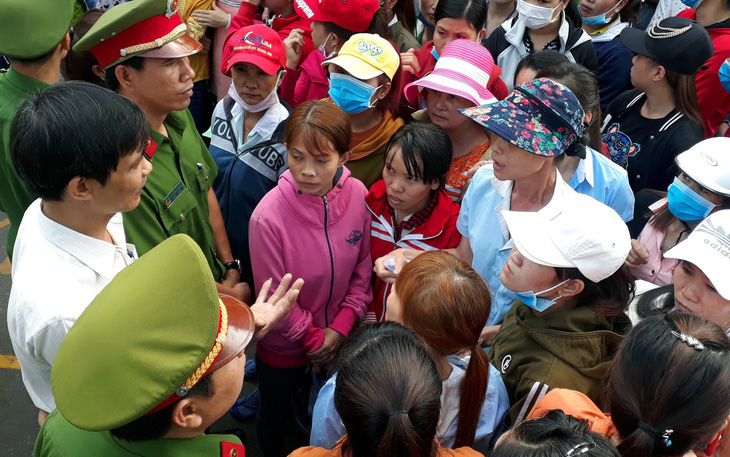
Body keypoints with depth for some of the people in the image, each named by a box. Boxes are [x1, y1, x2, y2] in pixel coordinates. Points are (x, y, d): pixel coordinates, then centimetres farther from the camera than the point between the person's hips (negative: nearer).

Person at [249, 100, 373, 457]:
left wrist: (340, 328, -11)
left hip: (339, 338, 3)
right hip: (285, 346, -3)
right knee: (275, 415, 24)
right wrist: (313, 341, -10)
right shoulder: (269, 217, -29)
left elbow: (364, 267, -6)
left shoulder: (358, 196, -18)